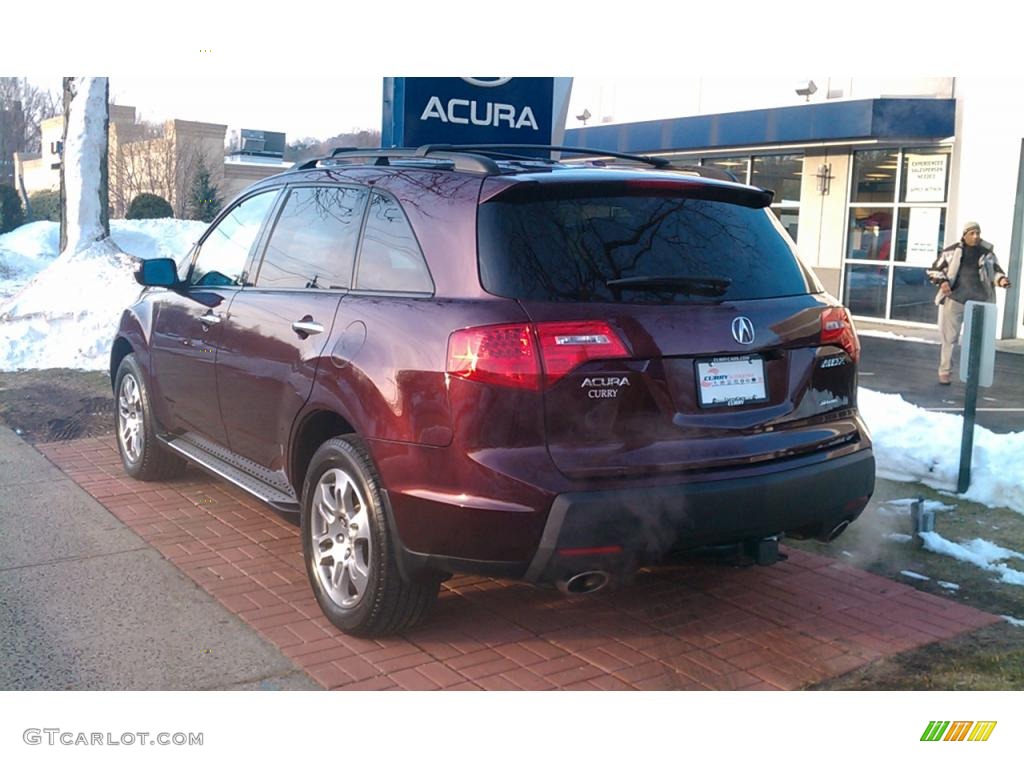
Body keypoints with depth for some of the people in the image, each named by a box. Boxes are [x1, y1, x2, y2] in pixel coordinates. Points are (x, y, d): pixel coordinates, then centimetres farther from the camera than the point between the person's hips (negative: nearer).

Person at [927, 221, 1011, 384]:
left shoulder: (987, 253, 5)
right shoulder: (952, 251, -1)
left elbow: (995, 270, 11)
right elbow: (935, 270, 3)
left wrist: (1001, 279, -11)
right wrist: (942, 282, -16)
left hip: (979, 302, 2)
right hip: (955, 299, -2)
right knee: (950, 337, 2)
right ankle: (945, 371, 11)